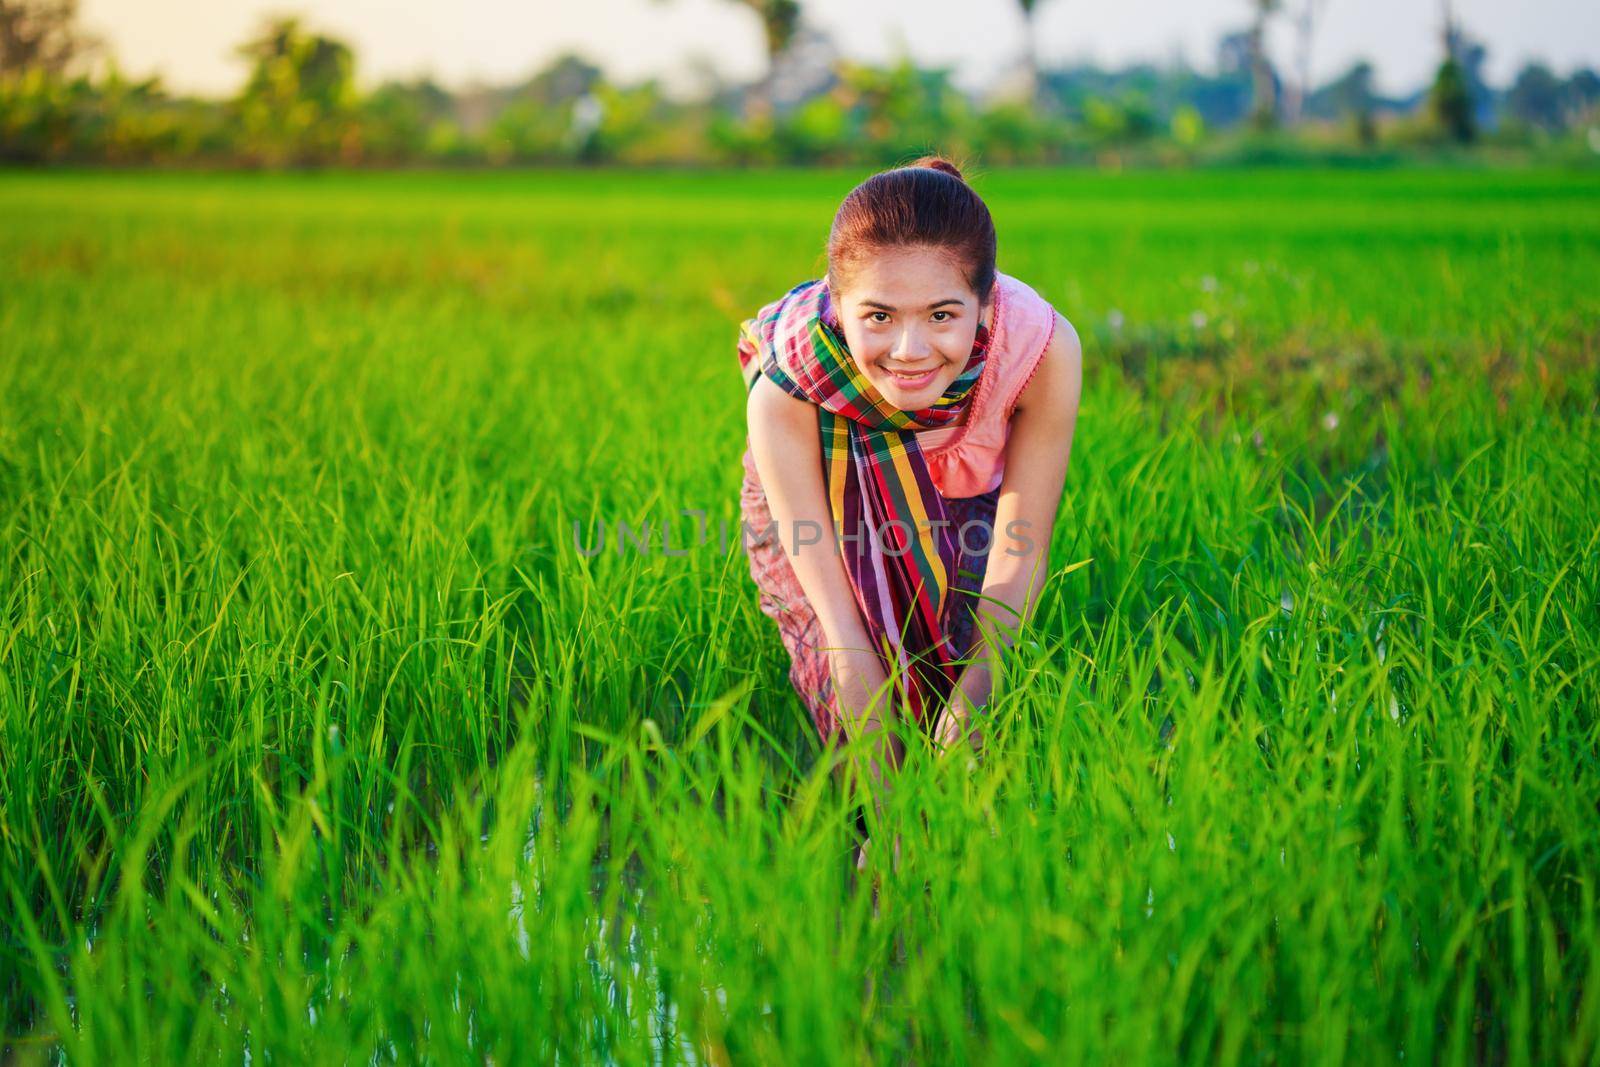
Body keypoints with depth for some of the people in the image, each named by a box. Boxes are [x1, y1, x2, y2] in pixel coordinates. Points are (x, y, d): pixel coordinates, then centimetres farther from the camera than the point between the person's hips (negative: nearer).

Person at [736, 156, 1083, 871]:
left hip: (963, 507, 2)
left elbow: (1021, 551, -26)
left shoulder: (1042, 348, -37)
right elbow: (845, 631, -38)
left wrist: (972, 695, -39)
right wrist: (890, 809, -42)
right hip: (816, 511, -1)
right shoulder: (785, 390, -39)